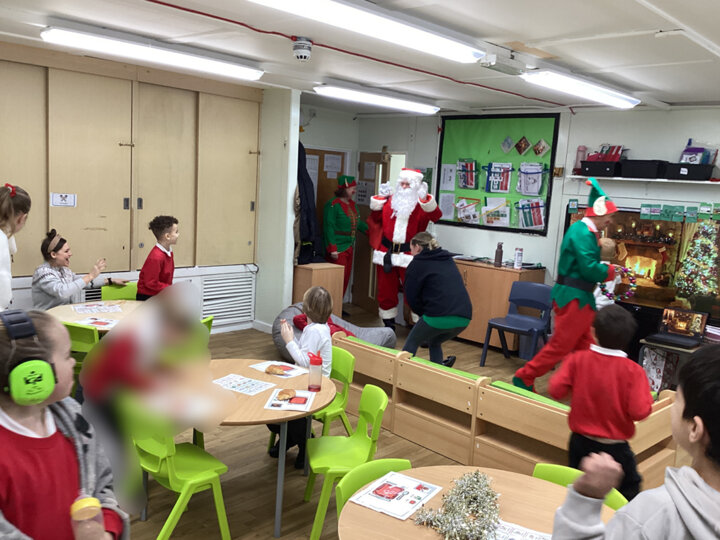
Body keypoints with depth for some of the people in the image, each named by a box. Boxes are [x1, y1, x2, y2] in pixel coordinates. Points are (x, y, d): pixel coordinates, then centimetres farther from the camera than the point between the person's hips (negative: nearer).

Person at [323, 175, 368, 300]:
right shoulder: (333, 205, -13)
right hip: (338, 249, -9)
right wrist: (333, 249, -21)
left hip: (349, 248, 9)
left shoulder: (352, 204, 13)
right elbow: (329, 227, -17)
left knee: (345, 279, 10)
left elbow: (358, 223, 24)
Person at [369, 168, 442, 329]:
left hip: (409, 254, -4)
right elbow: (375, 219, 17)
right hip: (387, 252, 4)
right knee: (386, 291, 11)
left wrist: (425, 199, -31)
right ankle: (388, 325, 26)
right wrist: (380, 199, 7)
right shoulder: (390, 201, 10)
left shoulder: (422, 204, -1)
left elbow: (436, 215, -19)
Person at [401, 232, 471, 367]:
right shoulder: (447, 259, 24)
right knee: (434, 343, 30)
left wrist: (422, 312, 20)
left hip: (440, 317, -6)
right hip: (464, 318, 6)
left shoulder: (418, 263, 5)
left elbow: (411, 296, 3)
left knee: (412, 343, 18)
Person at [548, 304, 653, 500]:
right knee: (629, 492, 16)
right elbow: (640, 411, -21)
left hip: (580, 442, 3)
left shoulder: (576, 359, -13)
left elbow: (556, 390, -12)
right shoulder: (633, 370, -18)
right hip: (615, 448, -2)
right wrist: (647, 398, -1)